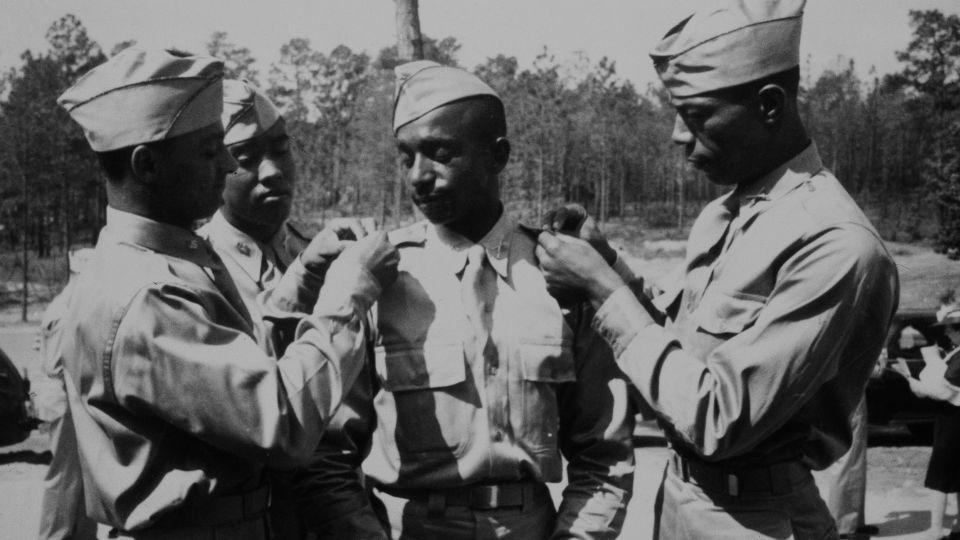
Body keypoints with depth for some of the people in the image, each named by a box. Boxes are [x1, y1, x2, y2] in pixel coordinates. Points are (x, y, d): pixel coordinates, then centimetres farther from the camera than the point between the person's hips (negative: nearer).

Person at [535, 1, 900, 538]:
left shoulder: (837, 246, -23)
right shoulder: (721, 215, 3)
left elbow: (718, 419, -25)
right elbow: (684, 347, 6)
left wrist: (603, 285, -20)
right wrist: (606, 269, -9)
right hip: (679, 491, 7)